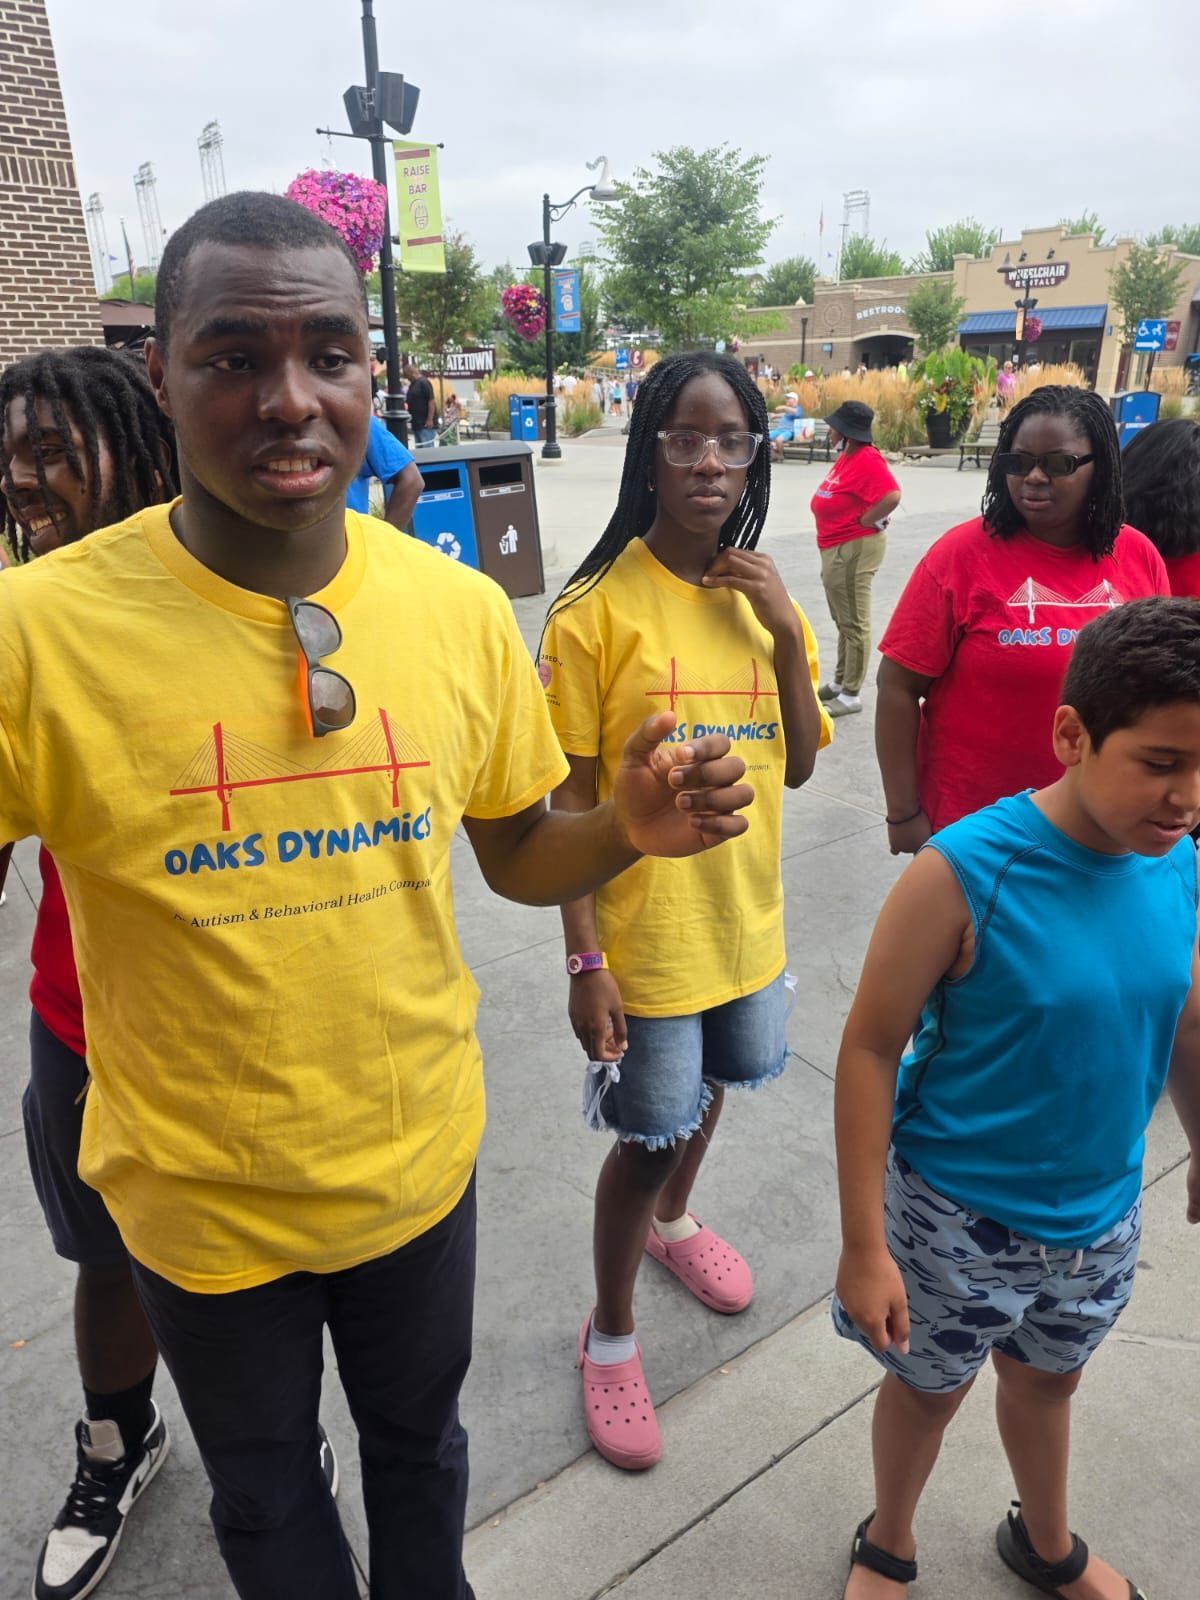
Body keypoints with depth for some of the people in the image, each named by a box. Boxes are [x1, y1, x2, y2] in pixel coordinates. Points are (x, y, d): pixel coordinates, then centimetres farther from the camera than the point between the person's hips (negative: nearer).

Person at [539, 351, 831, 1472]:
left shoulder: (765, 597, 1)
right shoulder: (598, 608, -16)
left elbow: (799, 766, -1)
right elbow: (570, 797, -15)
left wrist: (784, 629, -13)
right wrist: (584, 961, -16)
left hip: (746, 916, 6)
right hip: (644, 931, -6)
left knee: (710, 1090, 26)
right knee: (649, 1138, 7)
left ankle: (673, 1220, 58)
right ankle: (610, 1330, 36)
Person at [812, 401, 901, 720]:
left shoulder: (867, 460, -19)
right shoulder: (846, 456, 11)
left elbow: (891, 496, -30)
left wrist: (864, 523, -19)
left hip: (854, 549, -11)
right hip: (835, 548, 11)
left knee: (854, 623, -3)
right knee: (843, 620, 20)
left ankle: (851, 695, 3)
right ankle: (840, 682, 33)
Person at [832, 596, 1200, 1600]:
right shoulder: (964, 874, -28)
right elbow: (869, 1051, -21)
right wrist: (865, 1246, -18)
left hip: (1102, 1211, 5)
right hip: (958, 1214, -4)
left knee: (1047, 1376, 29)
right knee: (930, 1387, 20)